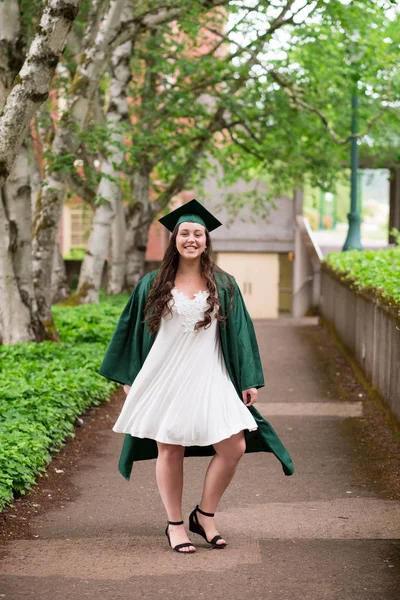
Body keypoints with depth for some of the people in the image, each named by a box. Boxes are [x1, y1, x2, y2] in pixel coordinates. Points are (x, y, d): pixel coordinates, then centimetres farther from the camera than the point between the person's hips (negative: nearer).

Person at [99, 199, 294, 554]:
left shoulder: (223, 285, 5)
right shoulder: (153, 285, 4)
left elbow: (240, 332, 4)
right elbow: (132, 331, 9)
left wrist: (249, 381, 0)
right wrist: (128, 378, 8)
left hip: (209, 379, 1)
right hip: (165, 378, -1)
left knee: (234, 447, -7)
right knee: (169, 450, 4)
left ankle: (205, 515, 12)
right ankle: (175, 525, 18)